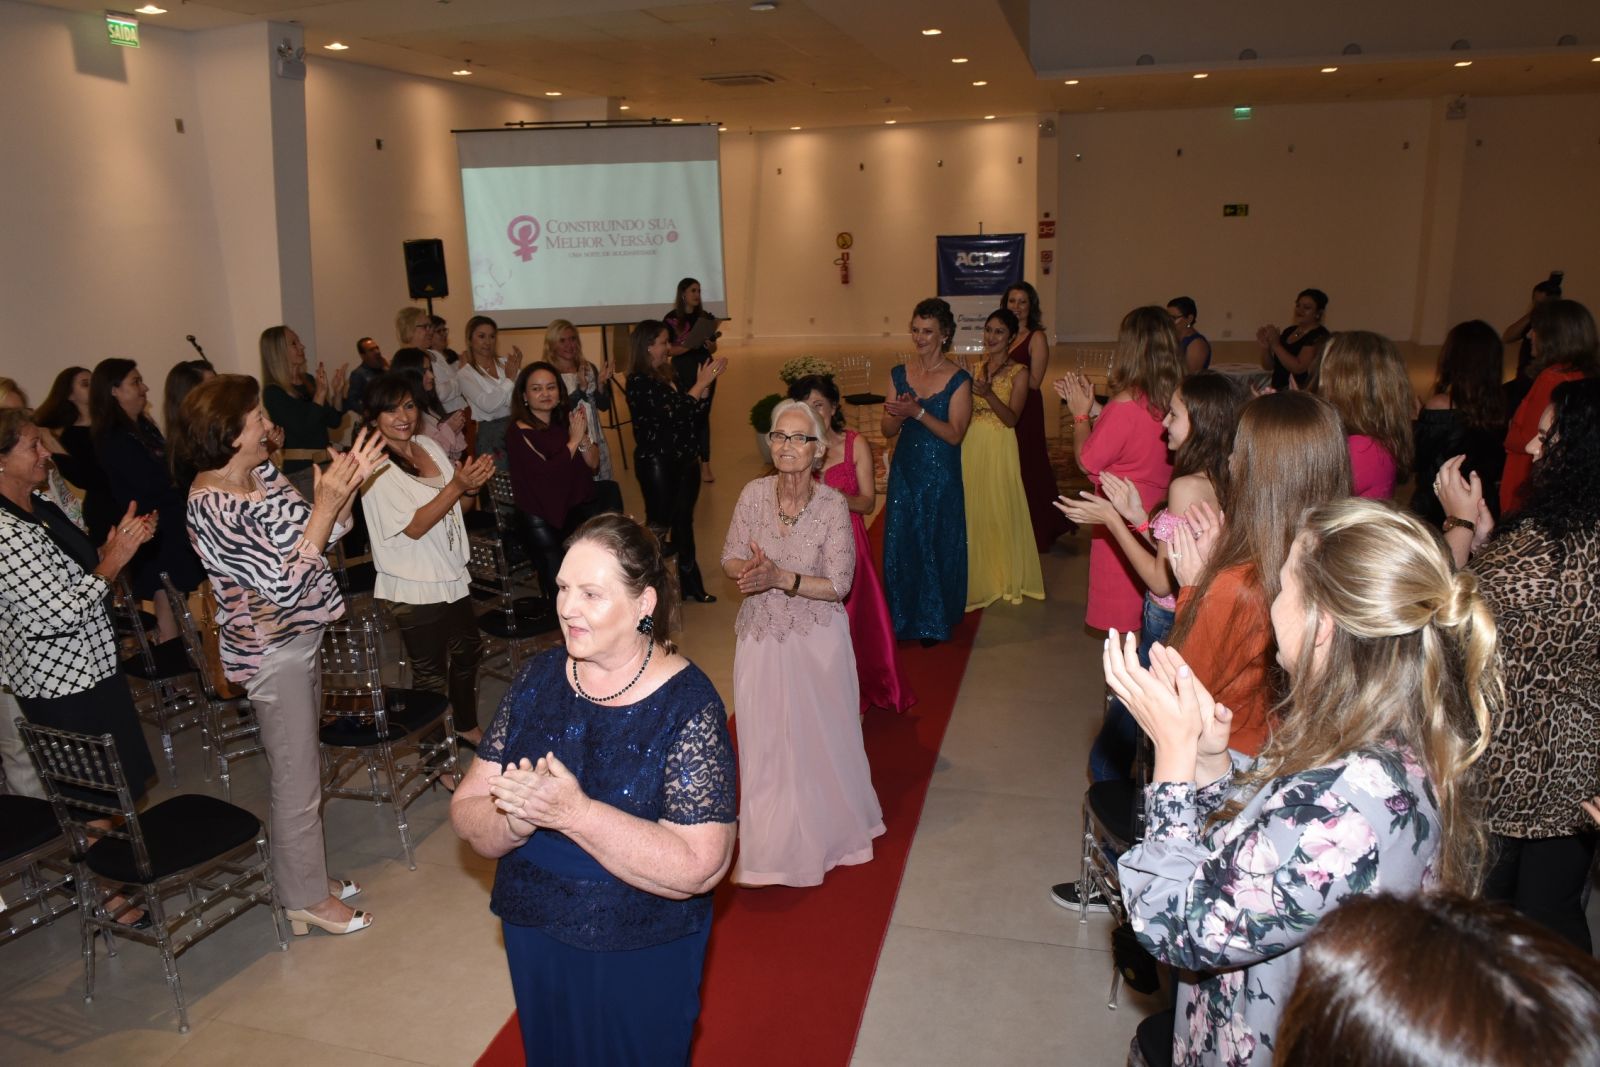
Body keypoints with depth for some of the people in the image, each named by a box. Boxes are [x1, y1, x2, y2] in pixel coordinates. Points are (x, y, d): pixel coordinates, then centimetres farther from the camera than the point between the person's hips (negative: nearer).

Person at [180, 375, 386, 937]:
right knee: (297, 780, 6)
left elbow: (323, 531, 6)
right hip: (273, 652, -9)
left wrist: (348, 485, -10)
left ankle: (306, 873, 38)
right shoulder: (211, 508, -24)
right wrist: (326, 504, -26)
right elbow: (286, 584, -27)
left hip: (301, 636, 9)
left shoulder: (264, 473, 1)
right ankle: (307, 898, 23)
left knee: (303, 765, 21)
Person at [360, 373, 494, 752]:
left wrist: (474, 483, -9)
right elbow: (415, 526, -22)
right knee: (430, 671, 5)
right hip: (414, 589, -8)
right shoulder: (376, 468, -17)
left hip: (452, 576, 8)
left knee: (468, 652, 23)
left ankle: (467, 726, 45)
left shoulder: (429, 447, 5)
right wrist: (457, 486, -30)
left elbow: (458, 502, 13)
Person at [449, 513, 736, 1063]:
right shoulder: (538, 678, -7)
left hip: (644, 961, -4)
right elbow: (467, 814, -5)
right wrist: (515, 820, -27)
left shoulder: (687, 704, -21)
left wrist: (572, 813, -34)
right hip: (533, 940, 4)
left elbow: (698, 867, -27)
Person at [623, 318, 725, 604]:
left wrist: (704, 385, 2)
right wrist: (701, 383, -16)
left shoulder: (662, 378, 13)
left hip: (683, 461, 8)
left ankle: (691, 585, 19)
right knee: (659, 524, -3)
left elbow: (693, 413, 15)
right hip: (656, 462, -8)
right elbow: (671, 412, -20)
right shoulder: (638, 382, -12)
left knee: (683, 521, 12)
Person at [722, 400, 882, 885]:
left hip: (816, 641, -2)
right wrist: (749, 570, -20)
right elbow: (731, 559, 2)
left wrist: (780, 578, -26)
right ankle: (763, 848, 27)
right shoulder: (754, 494, -7)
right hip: (760, 639, 3)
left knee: (817, 739, 12)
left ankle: (822, 832, 38)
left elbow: (837, 585, -15)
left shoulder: (832, 505, -16)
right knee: (763, 743, 10)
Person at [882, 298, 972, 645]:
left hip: (940, 477, -4)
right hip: (904, 472, 4)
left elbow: (955, 434, -15)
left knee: (937, 548, 8)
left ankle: (934, 622, 26)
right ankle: (902, 619, 27)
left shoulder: (958, 380, -9)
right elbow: (887, 430, 3)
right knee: (900, 545, 9)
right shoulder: (900, 374, 3)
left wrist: (917, 412, -24)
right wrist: (896, 414, -19)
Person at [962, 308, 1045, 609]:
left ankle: (1006, 578, 18)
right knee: (973, 511, 7)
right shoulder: (977, 368, 10)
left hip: (999, 448, -5)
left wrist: (989, 394, -25)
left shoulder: (1018, 373, -4)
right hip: (970, 446, 5)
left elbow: (1011, 419, -14)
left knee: (1000, 510, 0)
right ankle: (980, 577, 22)